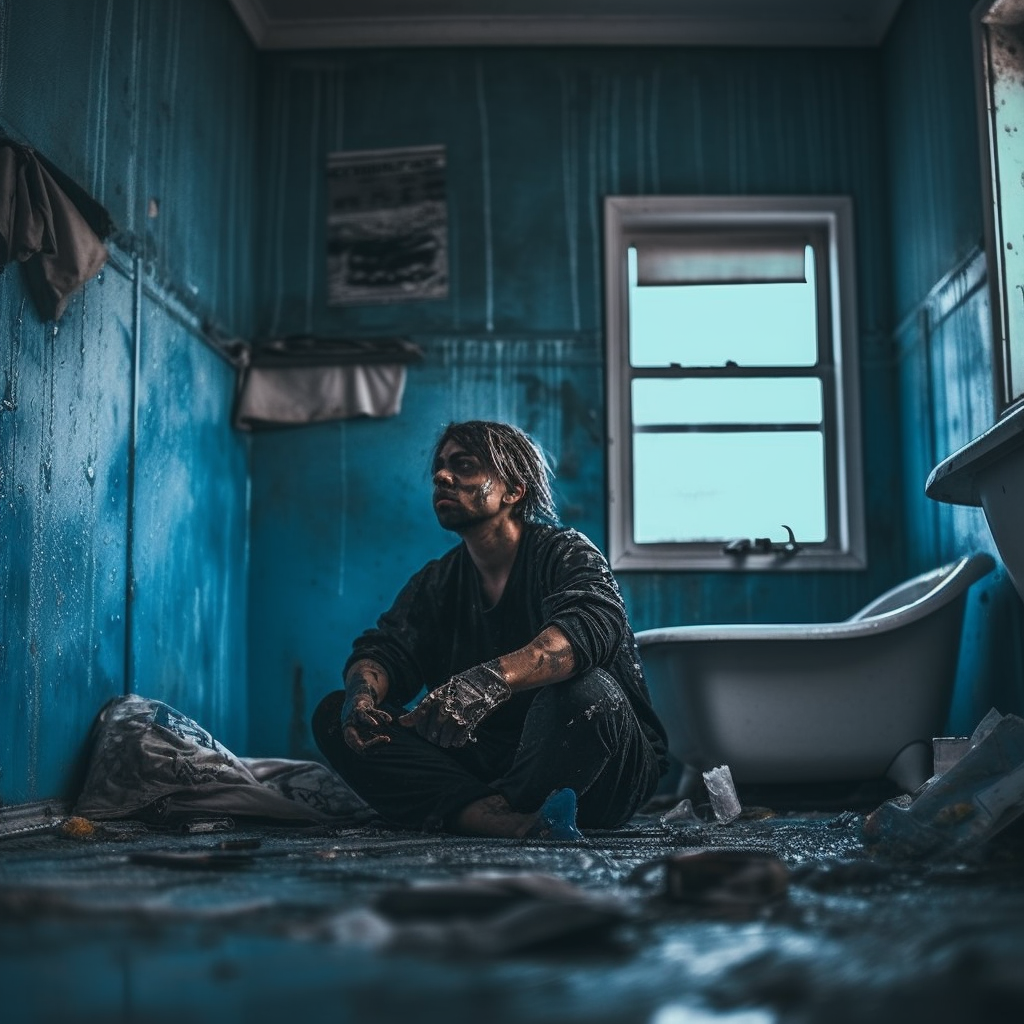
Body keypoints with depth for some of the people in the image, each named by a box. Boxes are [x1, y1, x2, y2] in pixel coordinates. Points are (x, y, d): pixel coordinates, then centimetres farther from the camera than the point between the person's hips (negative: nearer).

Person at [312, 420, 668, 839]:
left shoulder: (566, 553, -8)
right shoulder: (434, 583, 12)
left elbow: (591, 627, -29)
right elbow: (384, 648, -1)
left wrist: (494, 678, -47)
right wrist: (362, 692, -27)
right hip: (483, 765, 5)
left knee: (586, 691, -36)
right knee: (334, 715, -12)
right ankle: (513, 823, -33)